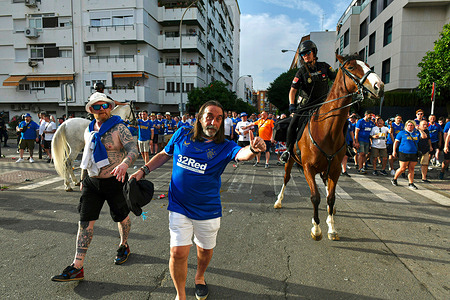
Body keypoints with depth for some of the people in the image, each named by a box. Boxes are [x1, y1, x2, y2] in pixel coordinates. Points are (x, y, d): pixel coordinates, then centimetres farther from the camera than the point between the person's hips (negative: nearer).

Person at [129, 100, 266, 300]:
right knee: (178, 252, -3)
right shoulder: (182, 135, -5)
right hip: (179, 207, 0)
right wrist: (143, 171, 3)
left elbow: (242, 154, -32)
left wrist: (253, 149, -55)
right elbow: (164, 155, 11)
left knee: (205, 250, 18)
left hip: (207, 210, 0)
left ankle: (199, 277, 53)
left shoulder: (224, 147, -11)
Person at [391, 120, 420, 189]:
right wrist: (394, 151, -1)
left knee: (411, 169, 4)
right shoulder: (402, 133, 4)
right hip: (404, 153, -4)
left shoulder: (417, 133, 15)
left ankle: (411, 183, 10)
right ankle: (394, 179, 16)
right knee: (403, 168, -2)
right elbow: (396, 142, 4)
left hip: (414, 154, 4)